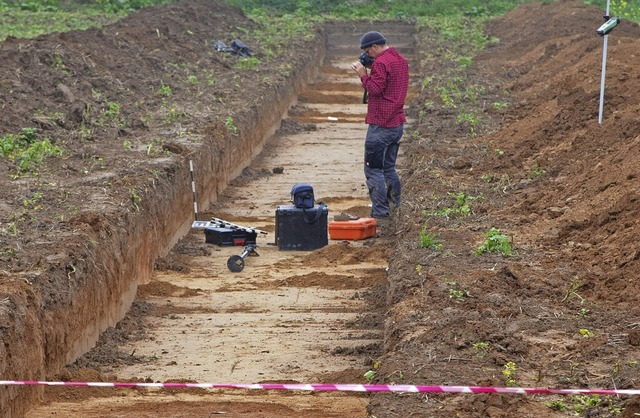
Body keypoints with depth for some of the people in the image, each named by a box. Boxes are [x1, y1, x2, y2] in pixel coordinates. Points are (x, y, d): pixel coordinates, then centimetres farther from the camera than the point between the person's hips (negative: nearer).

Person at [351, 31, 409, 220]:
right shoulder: (401, 60, 14)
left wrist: (363, 74, -8)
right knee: (388, 167, 19)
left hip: (381, 125, -9)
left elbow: (375, 89, -20)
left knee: (373, 169, -4)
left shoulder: (381, 63, -16)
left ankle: (380, 212, -6)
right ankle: (395, 204, 22)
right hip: (398, 123, 9)